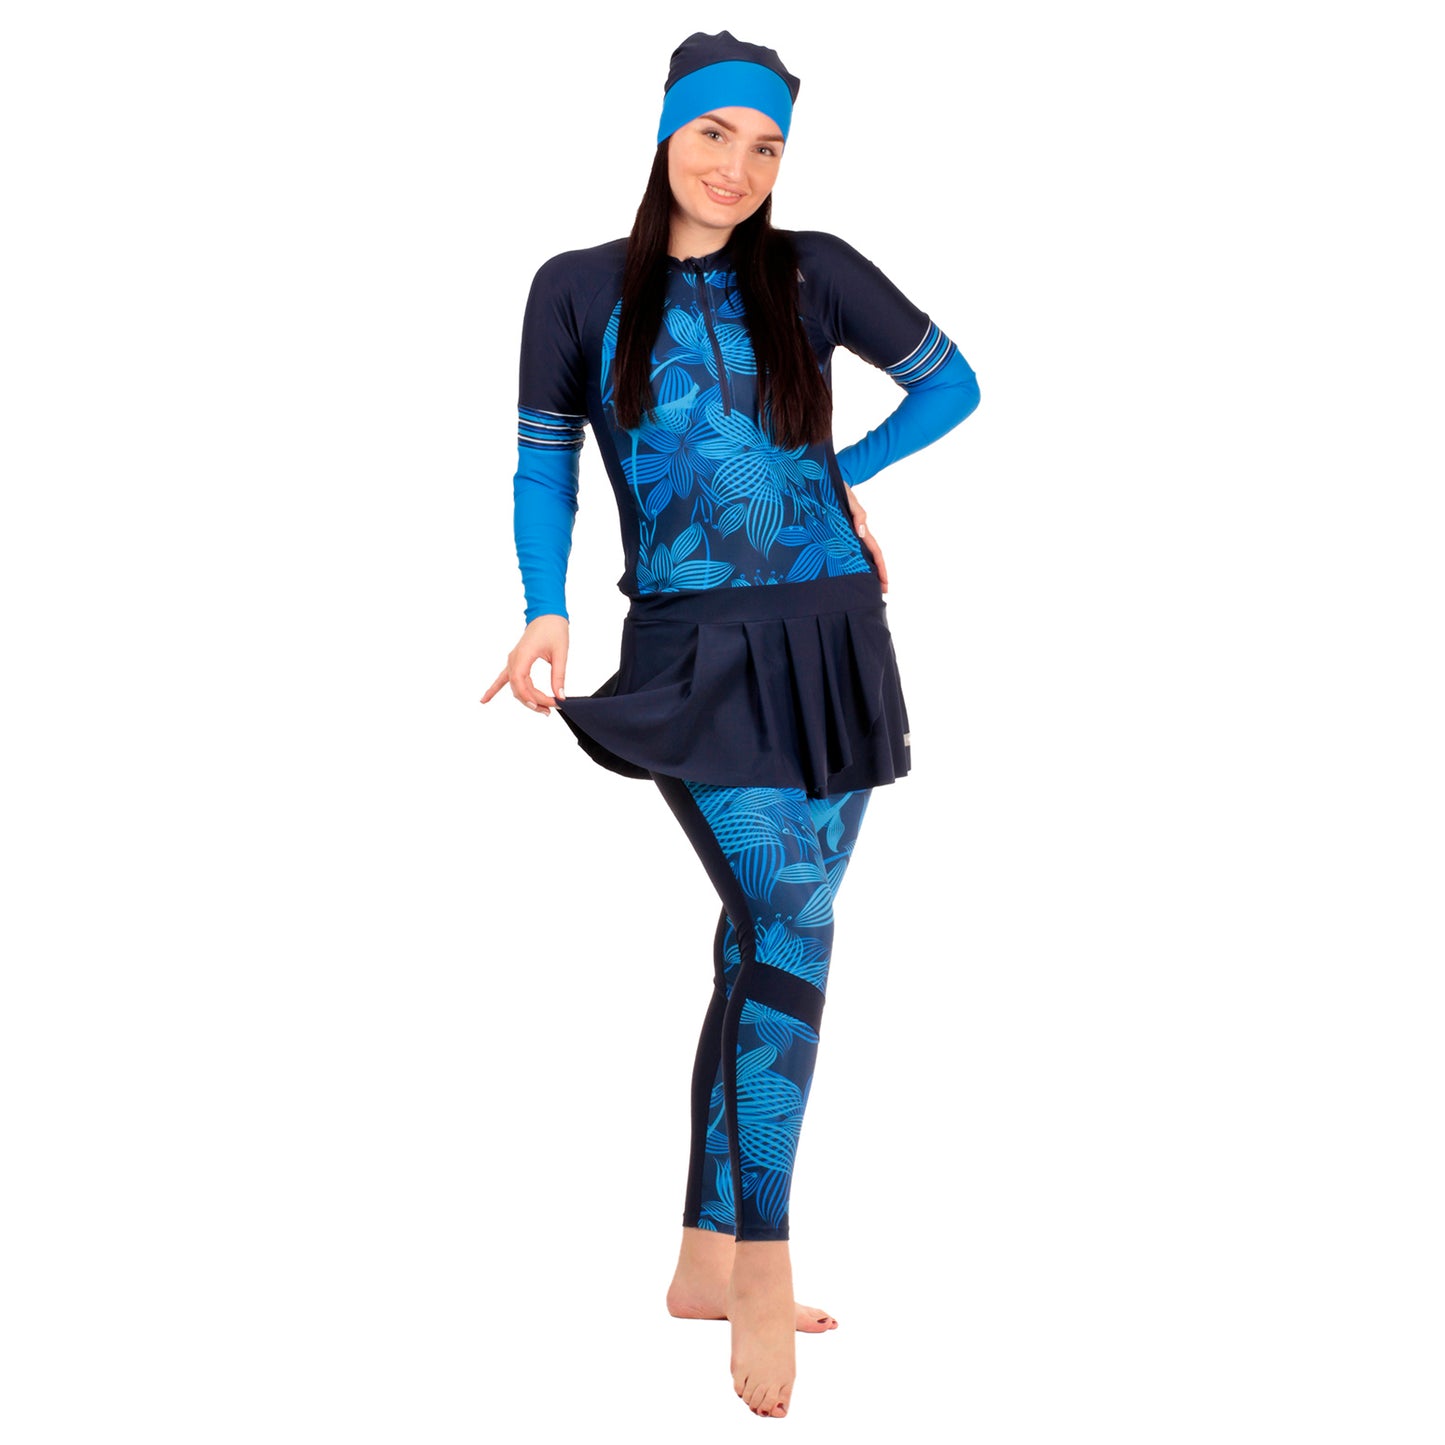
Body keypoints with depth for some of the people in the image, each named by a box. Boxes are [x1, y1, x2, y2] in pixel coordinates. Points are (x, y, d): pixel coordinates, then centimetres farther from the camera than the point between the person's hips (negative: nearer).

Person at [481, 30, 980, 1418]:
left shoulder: (812, 272, 6)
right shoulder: (579, 289, 3)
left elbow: (951, 382, 15)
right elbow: (542, 463, 3)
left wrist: (844, 472, 10)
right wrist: (544, 611, -11)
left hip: (831, 642, 3)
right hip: (698, 656, -3)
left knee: (767, 943, 6)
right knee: (789, 928, -18)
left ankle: (709, 1260, 17)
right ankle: (765, 1272, -6)